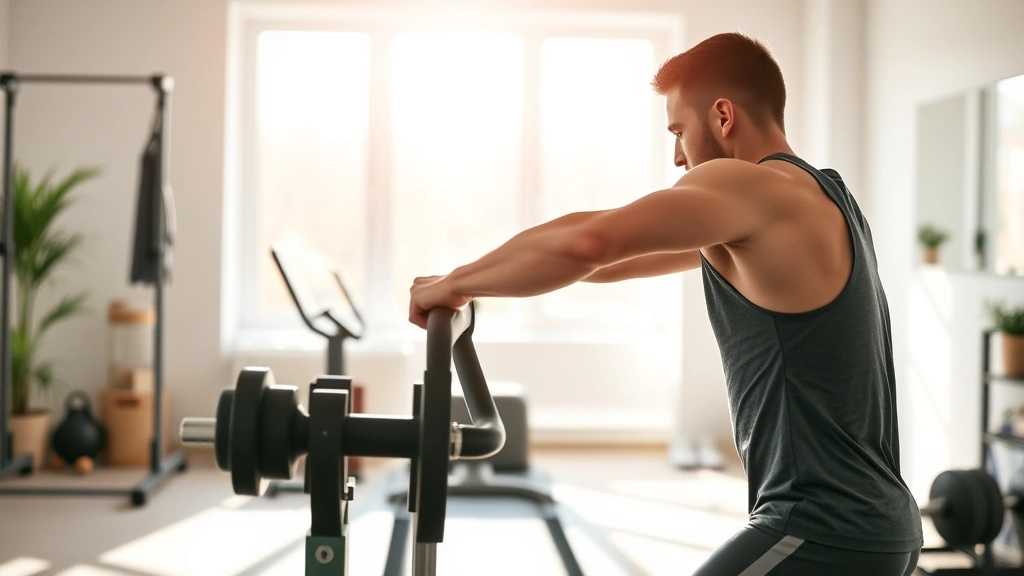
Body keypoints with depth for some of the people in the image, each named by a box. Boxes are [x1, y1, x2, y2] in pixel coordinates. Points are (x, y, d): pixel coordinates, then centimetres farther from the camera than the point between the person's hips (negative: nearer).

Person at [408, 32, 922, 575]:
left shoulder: (749, 186, -13)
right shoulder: (818, 194, 17)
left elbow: (586, 242, -26)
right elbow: (623, 250, 22)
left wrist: (453, 283, -11)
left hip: (823, 531, -10)